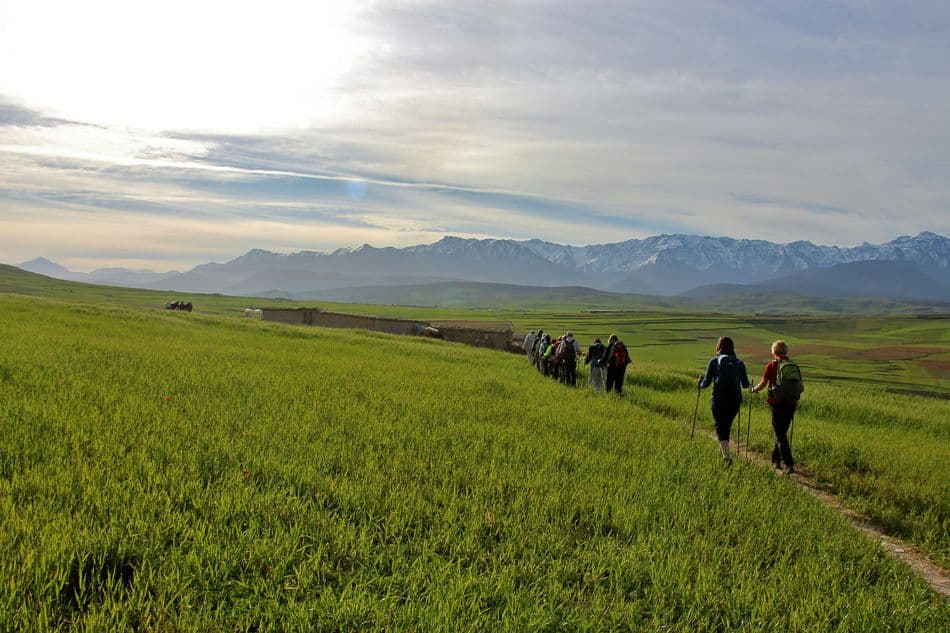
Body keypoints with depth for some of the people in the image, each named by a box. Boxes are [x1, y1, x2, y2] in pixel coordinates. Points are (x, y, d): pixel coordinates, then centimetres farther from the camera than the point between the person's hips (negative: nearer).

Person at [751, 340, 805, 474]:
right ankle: (775, 460, 30)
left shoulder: (772, 365, -6)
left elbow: (762, 384, -4)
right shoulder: (794, 366, 7)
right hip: (791, 404, 5)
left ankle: (789, 465, -10)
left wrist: (753, 389, 15)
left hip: (777, 404, -4)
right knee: (782, 433, 19)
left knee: (780, 436, 0)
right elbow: (802, 388, 8)